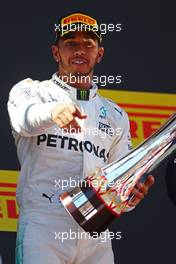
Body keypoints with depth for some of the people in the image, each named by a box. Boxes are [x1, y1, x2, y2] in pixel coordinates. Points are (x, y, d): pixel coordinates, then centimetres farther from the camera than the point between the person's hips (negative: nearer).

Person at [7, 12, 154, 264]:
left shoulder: (115, 116, 23)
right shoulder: (31, 91, 11)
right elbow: (24, 120, -14)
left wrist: (130, 197, -7)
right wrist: (54, 110, -37)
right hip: (42, 224, -4)